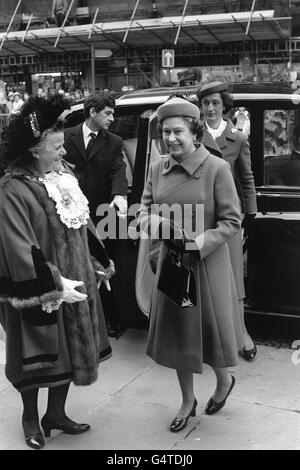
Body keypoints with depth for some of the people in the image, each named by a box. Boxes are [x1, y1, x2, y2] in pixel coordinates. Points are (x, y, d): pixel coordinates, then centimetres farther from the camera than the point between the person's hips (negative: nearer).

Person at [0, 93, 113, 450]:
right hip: (39, 293, -7)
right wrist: (54, 283, -24)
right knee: (37, 359, 9)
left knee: (71, 349, 17)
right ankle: (30, 419, 34)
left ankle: (56, 413, 36)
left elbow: (82, 224, 14)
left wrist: (98, 260, 16)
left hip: (74, 282, 7)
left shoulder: (63, 176, 3)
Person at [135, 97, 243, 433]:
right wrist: (155, 223, -17)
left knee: (210, 328, 10)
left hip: (207, 263, -4)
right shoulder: (157, 168, 0)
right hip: (170, 261, 4)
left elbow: (231, 221, -11)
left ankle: (224, 380, 44)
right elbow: (144, 211, 5)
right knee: (176, 331, 13)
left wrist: (199, 242, -22)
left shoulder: (217, 168, -13)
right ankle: (187, 401, 33)